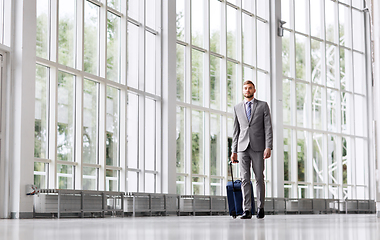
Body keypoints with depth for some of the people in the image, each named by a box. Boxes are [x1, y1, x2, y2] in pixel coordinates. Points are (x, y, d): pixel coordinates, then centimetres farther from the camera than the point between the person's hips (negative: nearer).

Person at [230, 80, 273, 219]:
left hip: (258, 148, -2)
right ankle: (247, 210, -3)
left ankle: (260, 208, 12)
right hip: (243, 148, 2)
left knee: (259, 178, 1)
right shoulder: (237, 108, 14)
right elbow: (236, 131, 14)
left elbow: (268, 128, -1)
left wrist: (268, 147, -11)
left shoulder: (263, 106, 6)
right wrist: (234, 151, 8)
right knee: (245, 179, -3)